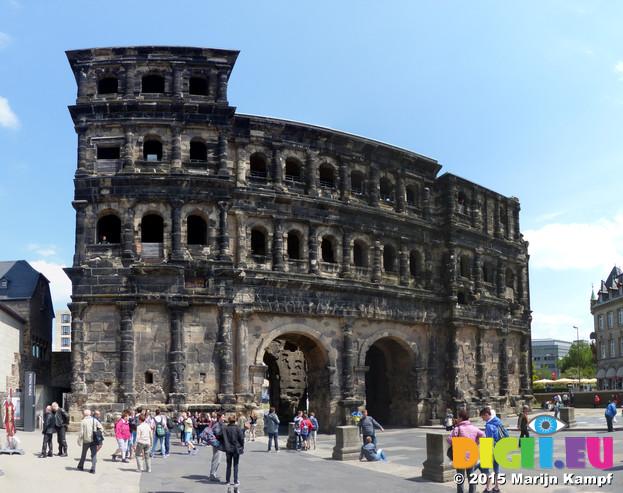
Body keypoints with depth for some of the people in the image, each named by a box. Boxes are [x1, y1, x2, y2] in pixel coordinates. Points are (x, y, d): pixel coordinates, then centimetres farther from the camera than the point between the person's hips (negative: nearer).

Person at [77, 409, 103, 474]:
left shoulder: (83, 421, -4)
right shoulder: (94, 420, 3)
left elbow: (81, 432, -8)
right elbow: (101, 428, -2)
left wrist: (79, 441, -1)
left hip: (86, 440, -1)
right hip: (94, 440, 1)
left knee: (84, 454, 18)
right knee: (94, 454, 1)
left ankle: (80, 466, 32)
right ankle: (93, 469, -7)